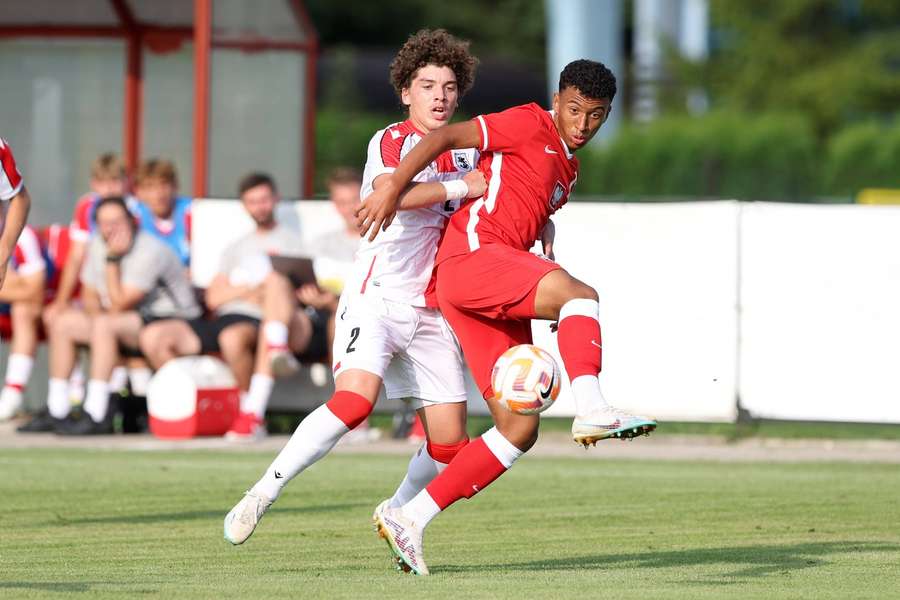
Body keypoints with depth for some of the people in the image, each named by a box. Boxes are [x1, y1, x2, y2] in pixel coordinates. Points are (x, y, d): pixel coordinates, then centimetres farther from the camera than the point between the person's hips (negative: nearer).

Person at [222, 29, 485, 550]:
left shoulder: (466, 152, 13)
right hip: (378, 296, -6)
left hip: (430, 308, 7)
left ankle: (398, 515, 29)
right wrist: (461, 187, -23)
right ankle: (264, 493, -20)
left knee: (450, 444, 3)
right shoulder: (391, 141, -7)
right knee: (354, 400, -29)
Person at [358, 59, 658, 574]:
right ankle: (593, 410, -55)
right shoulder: (531, 126, 2)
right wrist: (393, 188, -16)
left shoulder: (568, 168, 27)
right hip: (470, 256, -9)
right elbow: (446, 138, -6)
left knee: (520, 430, 0)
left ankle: (409, 519, 3)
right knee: (581, 293, -33)